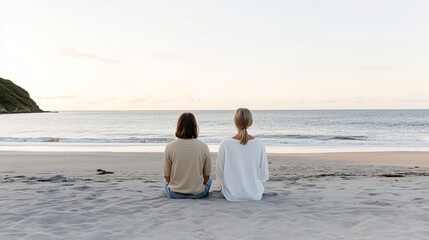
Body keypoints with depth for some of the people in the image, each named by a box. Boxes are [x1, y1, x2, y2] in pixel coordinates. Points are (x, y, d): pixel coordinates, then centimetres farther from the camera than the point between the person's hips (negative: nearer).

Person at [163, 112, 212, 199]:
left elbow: (167, 176, -3)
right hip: (198, 194, 0)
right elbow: (207, 175, -1)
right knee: (209, 179, 33)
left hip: (174, 194, 0)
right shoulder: (203, 146, -10)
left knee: (165, 180, 34)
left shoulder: (169, 147, -11)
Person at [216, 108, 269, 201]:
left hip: (231, 195, -1)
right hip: (255, 195, 1)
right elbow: (264, 175, -6)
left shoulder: (225, 144, -17)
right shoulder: (259, 144, -14)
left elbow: (219, 174, -8)